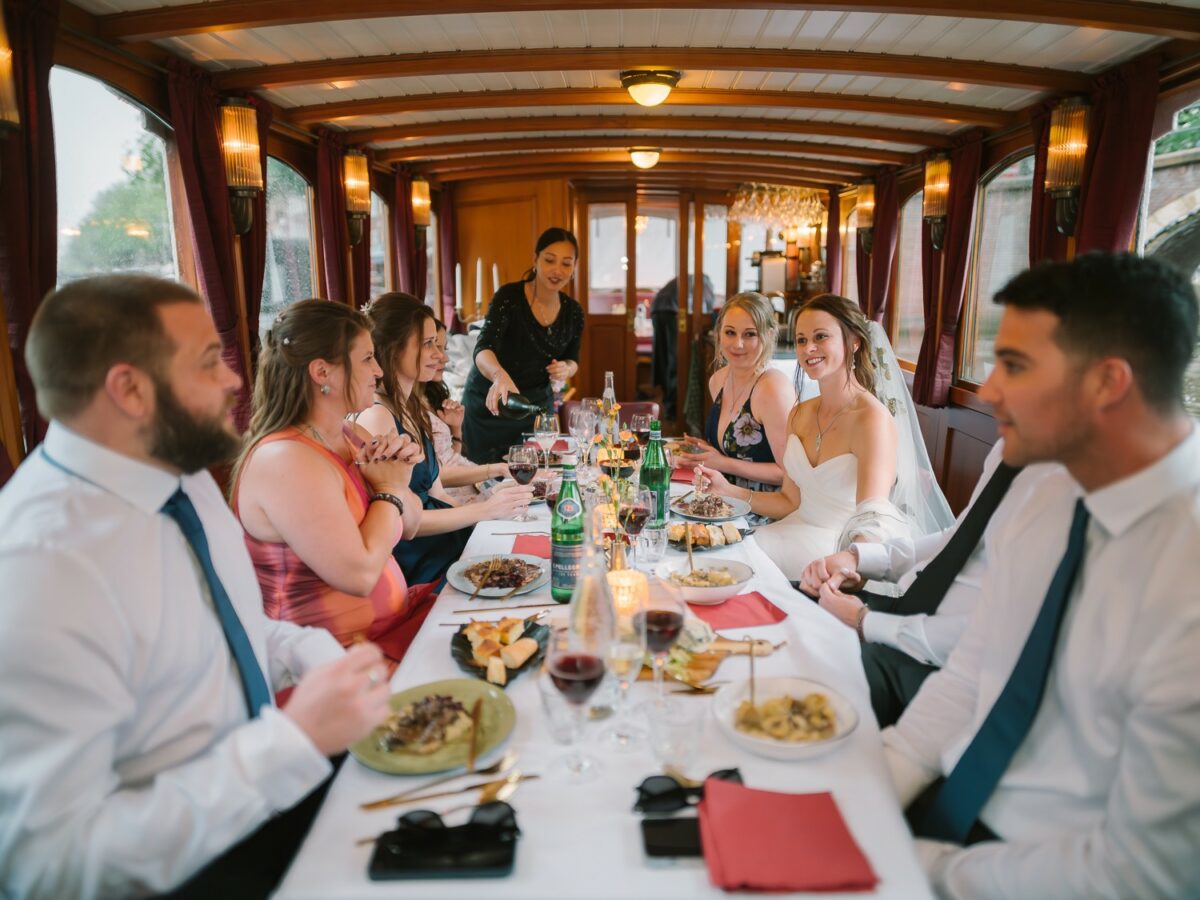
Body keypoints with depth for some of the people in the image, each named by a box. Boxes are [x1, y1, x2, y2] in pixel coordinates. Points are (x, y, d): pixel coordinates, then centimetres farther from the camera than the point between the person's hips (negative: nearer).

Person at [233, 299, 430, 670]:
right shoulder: (287, 460, -21)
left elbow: (408, 527, 14)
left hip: (397, 617, 8)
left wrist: (401, 478, -6)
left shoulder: (353, 438, 5)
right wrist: (388, 489, -10)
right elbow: (360, 575, -24)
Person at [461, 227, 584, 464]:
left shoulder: (573, 313, -4)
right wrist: (500, 375, -52)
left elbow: (572, 361, 9)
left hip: (537, 407, 4)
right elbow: (483, 350, -30)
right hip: (489, 405, -3)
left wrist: (565, 369, -15)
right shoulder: (509, 297, -18)